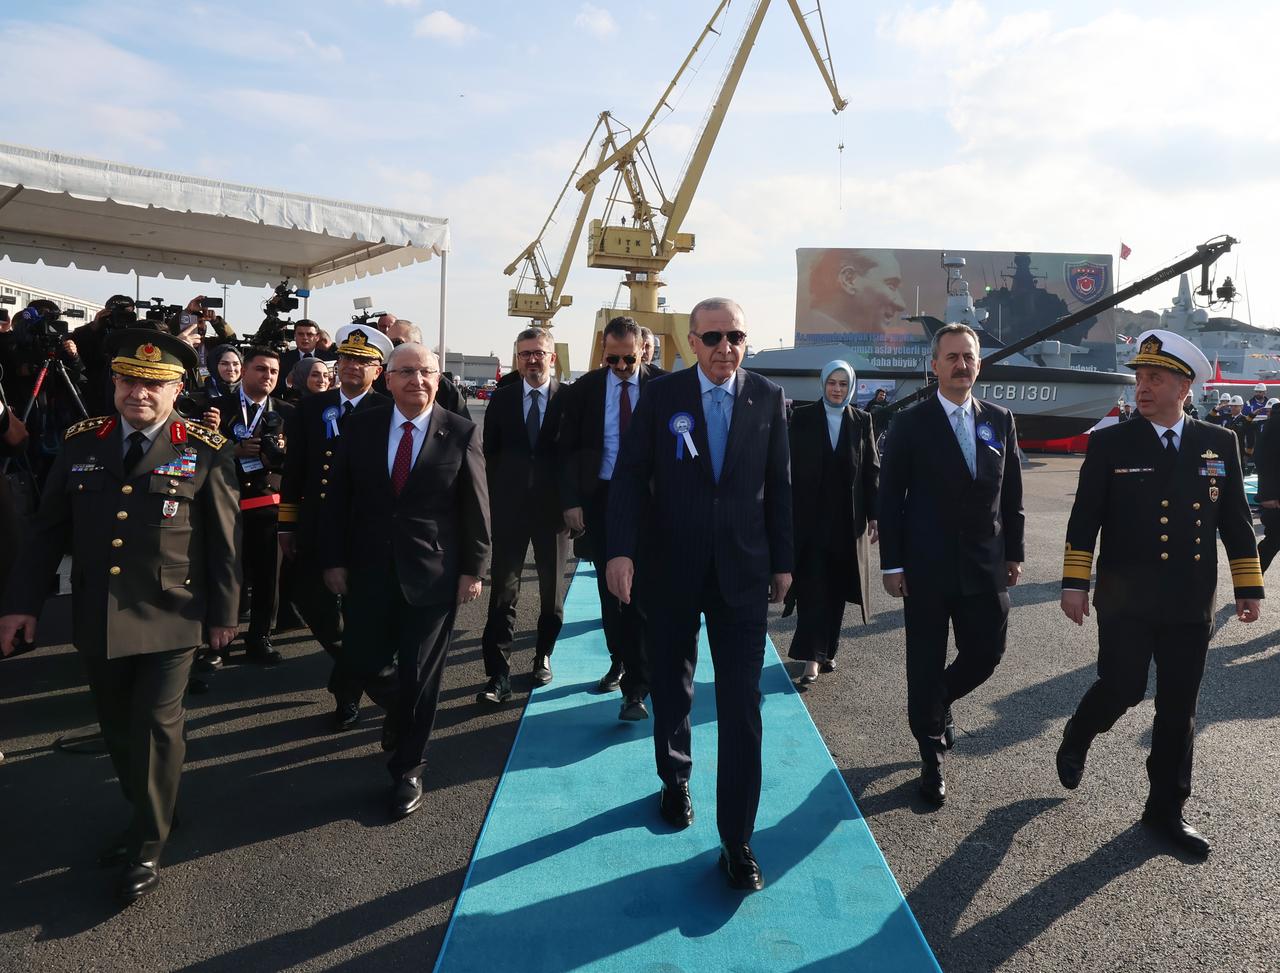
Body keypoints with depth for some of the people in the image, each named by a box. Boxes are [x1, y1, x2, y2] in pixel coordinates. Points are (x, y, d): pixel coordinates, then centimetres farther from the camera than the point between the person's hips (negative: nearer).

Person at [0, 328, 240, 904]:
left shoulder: (205, 451, -7)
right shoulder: (81, 442, 3)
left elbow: (224, 538, -4)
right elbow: (49, 529, 7)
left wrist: (224, 612, -2)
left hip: (170, 618, -4)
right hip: (97, 618, 4)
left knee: (156, 727, 2)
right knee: (118, 727, 16)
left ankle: (147, 849, 20)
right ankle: (149, 817, 38)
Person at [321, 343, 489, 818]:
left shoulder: (461, 433, -6)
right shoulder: (360, 427, 1)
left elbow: (476, 508, -3)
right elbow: (337, 498, 4)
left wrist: (472, 569, -5)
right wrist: (335, 560, 1)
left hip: (432, 575, -2)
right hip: (368, 573, 3)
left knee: (420, 677, 4)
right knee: (360, 662, 8)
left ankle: (408, 768, 24)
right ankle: (399, 707, 43)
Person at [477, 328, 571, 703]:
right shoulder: (501, 399, 4)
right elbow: (489, 453, 5)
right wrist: (492, 500, 0)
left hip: (553, 507, -1)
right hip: (509, 507, 1)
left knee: (553, 588, 13)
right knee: (503, 590, -1)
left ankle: (543, 655, 33)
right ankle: (499, 675, 3)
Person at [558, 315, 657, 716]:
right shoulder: (586, 388, 0)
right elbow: (567, 449, 2)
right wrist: (571, 500, -6)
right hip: (599, 498, 2)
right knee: (608, 586, 12)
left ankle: (636, 687, 2)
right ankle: (619, 661, 31)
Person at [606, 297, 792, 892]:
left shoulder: (767, 398, 1)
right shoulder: (661, 395, -3)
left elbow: (779, 484, 5)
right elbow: (630, 475, -6)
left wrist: (782, 562, 6)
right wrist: (621, 550, -17)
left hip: (743, 571, 0)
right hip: (671, 569, 0)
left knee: (742, 706, -1)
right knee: (672, 690, 17)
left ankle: (736, 839, 9)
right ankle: (675, 782, 43)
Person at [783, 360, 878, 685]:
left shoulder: (862, 421, 5)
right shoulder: (802, 418, 0)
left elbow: (872, 471, 5)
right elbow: (790, 467, -2)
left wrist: (873, 516, 0)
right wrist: (787, 514, -6)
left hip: (848, 520, 2)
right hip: (809, 517, -2)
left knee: (837, 588, 9)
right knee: (811, 587, -5)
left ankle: (828, 650, 22)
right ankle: (812, 657, -3)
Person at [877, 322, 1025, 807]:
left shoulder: (999, 420, 7)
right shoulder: (911, 423, -5)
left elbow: (1012, 491, 12)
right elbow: (890, 498, -5)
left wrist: (1014, 552, 9)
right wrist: (892, 564, -8)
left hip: (986, 566, 4)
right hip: (927, 567, -3)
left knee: (986, 653, 9)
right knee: (926, 664, 5)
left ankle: (939, 704, 41)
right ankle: (932, 757, 23)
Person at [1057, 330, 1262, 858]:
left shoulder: (1218, 443, 5)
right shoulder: (1110, 443, -2)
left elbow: (1236, 521, 9)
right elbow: (1084, 519, -4)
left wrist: (1248, 586, 7)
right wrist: (1075, 583, -9)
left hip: (1190, 604, 3)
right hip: (1126, 601, -3)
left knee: (1178, 709, 8)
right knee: (1122, 689, -6)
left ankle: (1166, 809, 22)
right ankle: (1076, 739, 27)